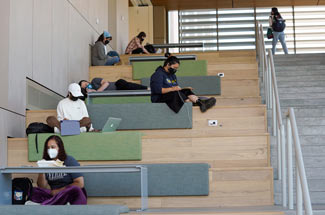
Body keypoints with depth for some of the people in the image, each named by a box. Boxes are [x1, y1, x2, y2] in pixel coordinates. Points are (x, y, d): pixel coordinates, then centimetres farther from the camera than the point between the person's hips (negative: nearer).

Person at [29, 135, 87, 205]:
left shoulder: (70, 161, 0)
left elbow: (80, 184, -6)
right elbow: (42, 187, 6)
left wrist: (59, 190, -7)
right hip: (54, 196, 3)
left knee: (75, 189, -37)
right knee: (33, 191, -20)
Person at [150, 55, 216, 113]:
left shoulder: (173, 75, 24)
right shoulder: (158, 74, -5)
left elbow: (176, 89, 21)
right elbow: (157, 89, -18)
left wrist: (185, 89, 1)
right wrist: (171, 89, -27)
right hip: (159, 99, -7)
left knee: (186, 91, -15)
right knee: (176, 93, -34)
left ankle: (200, 102, -41)